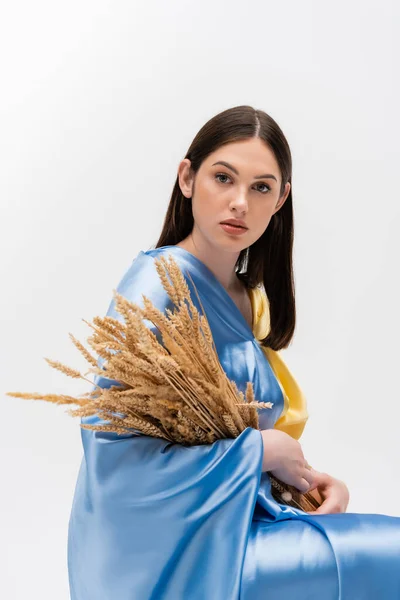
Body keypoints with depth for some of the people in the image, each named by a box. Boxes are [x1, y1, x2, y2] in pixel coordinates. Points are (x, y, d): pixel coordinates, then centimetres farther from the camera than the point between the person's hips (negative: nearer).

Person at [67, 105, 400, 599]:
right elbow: (116, 456, -23)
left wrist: (308, 478, -4)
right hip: (175, 553, -8)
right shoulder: (160, 284, -17)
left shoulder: (247, 298, 7)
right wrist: (260, 449, -16)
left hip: (236, 518, 8)